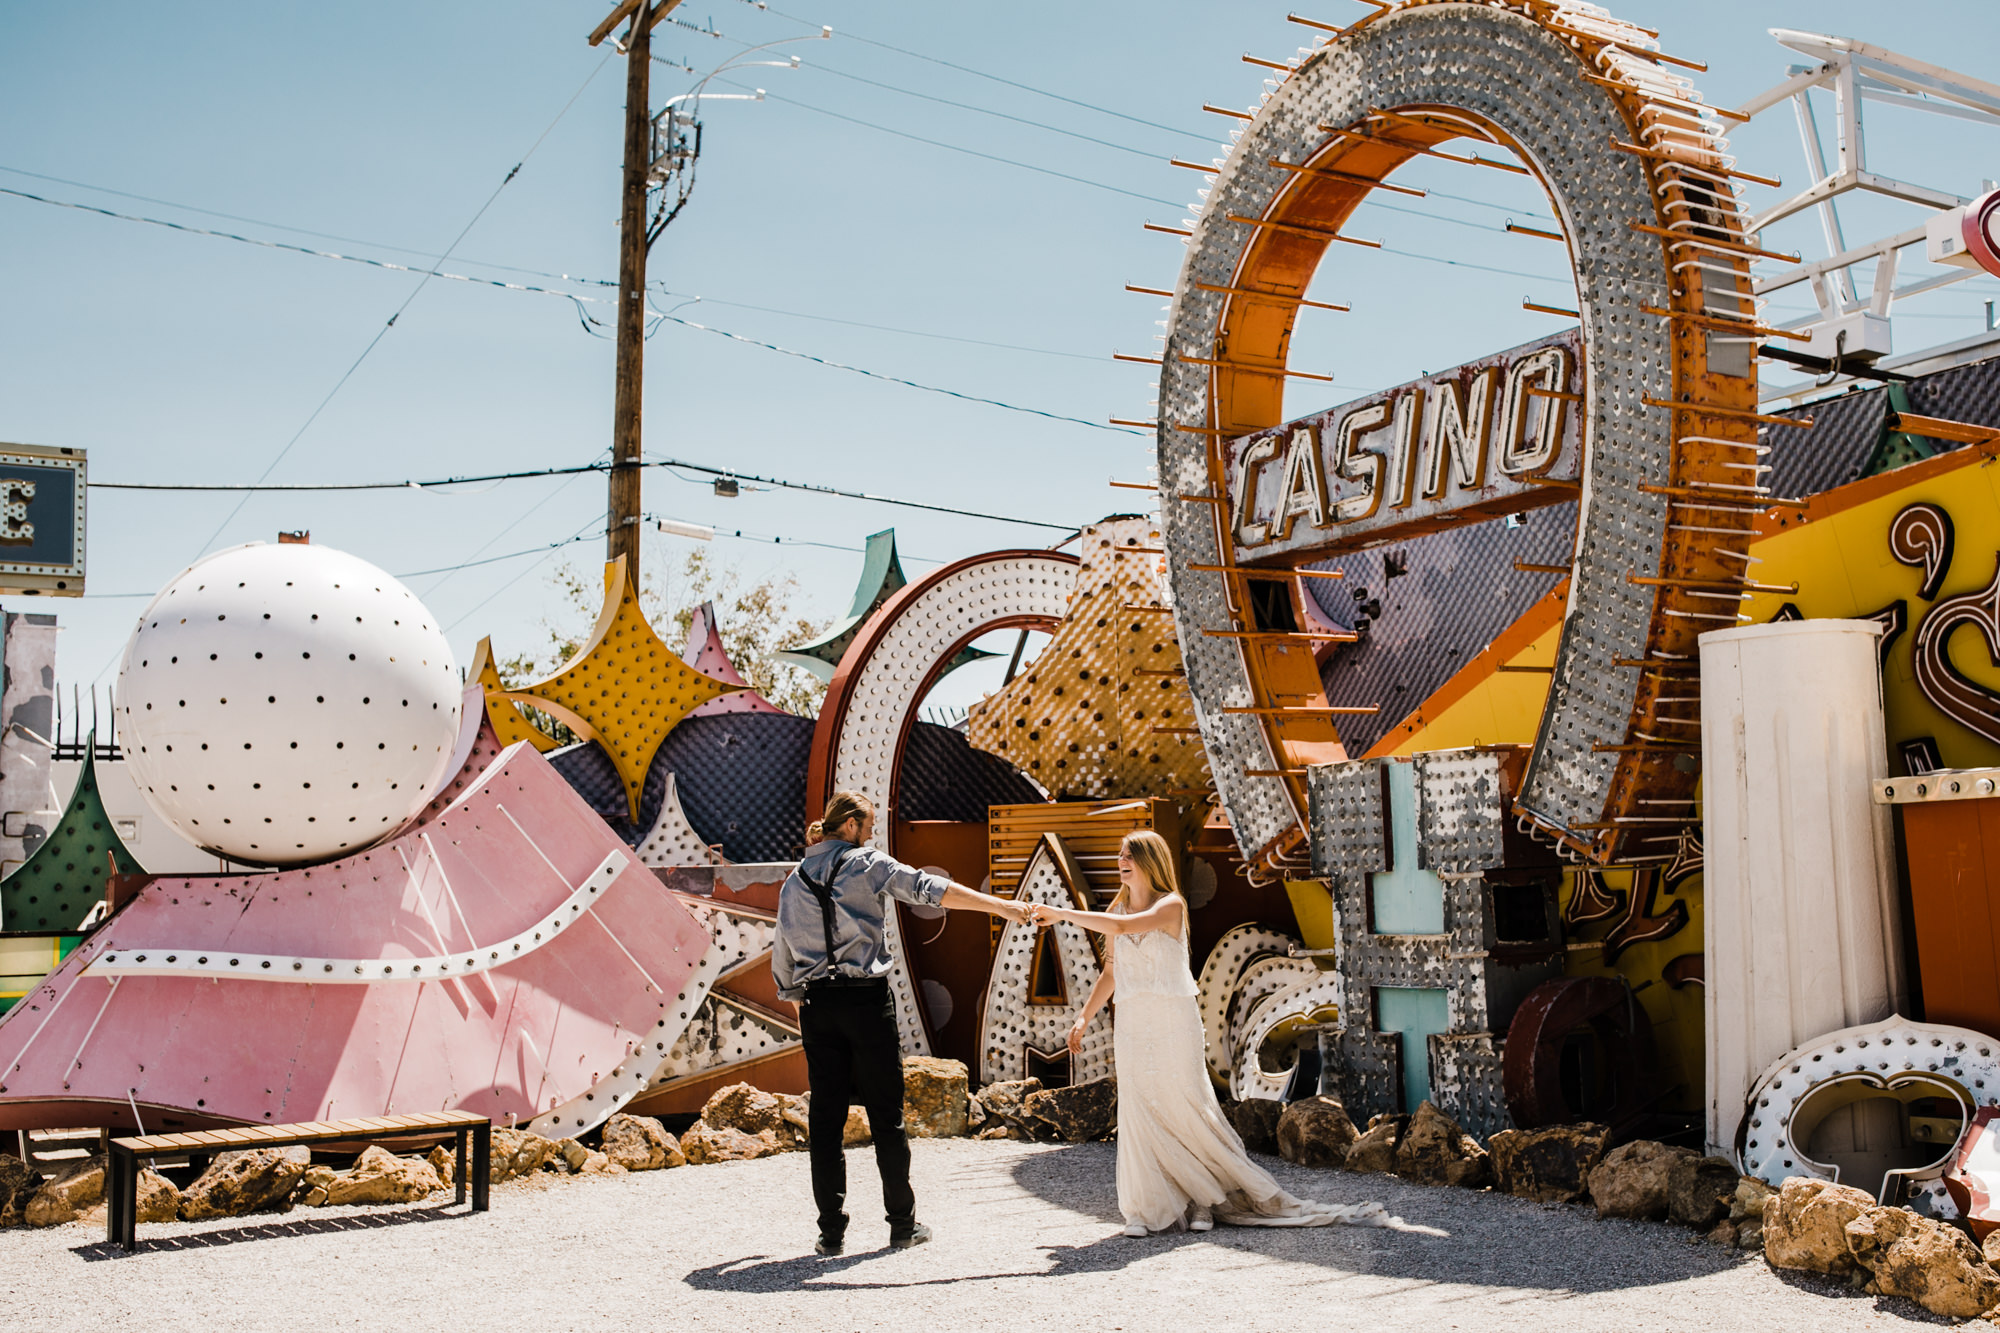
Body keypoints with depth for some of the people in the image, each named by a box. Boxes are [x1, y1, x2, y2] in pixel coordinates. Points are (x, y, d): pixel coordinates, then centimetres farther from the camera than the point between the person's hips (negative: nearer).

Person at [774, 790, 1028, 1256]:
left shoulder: (794, 882, 13)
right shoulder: (867, 863, -2)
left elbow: (782, 959, 14)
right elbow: (929, 889, -15)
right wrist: (996, 904, -19)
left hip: (817, 1005, 4)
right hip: (867, 998, -4)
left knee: (826, 1115, 6)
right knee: (886, 1113, 4)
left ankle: (831, 1231, 6)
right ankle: (903, 1224, 11)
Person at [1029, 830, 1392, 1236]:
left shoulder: (1171, 905, -10)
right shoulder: (1120, 907, 10)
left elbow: (1119, 927, -26)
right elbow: (1110, 972, 18)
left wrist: (1061, 913, -22)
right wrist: (1084, 1018, 15)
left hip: (1174, 1023, -5)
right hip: (1132, 1025, 5)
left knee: (1187, 1109, 0)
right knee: (1137, 1112, 0)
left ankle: (1203, 1199, 18)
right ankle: (1145, 1209, 7)